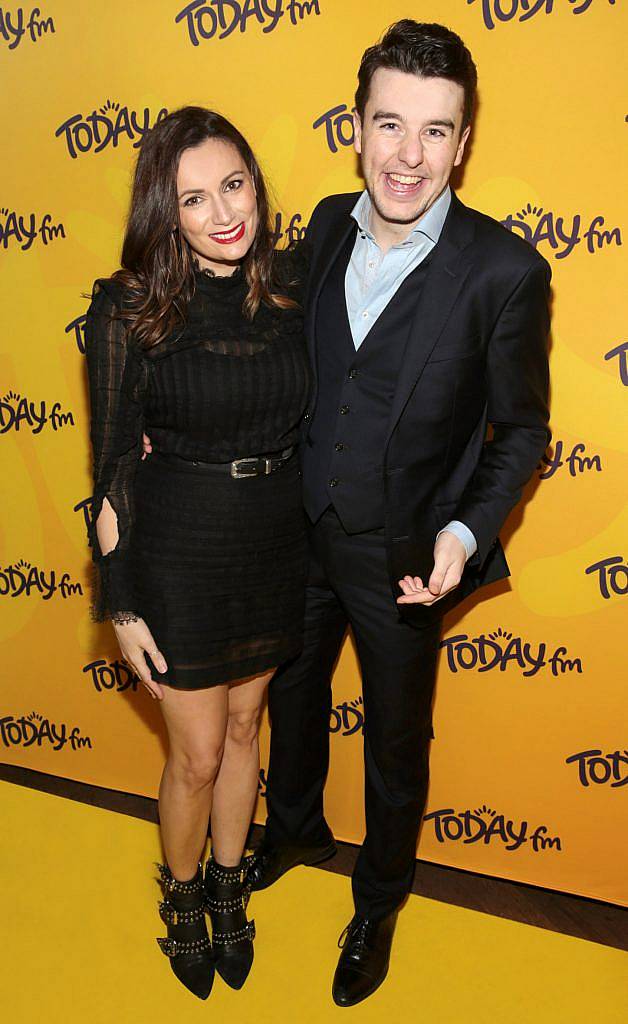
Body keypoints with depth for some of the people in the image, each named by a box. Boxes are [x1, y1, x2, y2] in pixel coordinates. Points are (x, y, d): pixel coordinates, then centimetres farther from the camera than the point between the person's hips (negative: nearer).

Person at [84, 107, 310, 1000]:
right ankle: (183, 898, 43)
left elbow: (310, 419, 7)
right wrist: (120, 604, -8)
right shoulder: (129, 308, -15)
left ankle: (229, 888, 47)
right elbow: (113, 467, -10)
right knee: (197, 757, 11)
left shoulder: (293, 285, -3)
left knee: (243, 728, 22)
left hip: (279, 544, 4)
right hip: (179, 550, -4)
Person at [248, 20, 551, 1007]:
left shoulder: (505, 270, -20)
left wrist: (466, 533, -25)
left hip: (404, 555, -4)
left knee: (396, 742, 17)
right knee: (292, 690, 26)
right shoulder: (328, 225, -4)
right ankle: (295, 829, 57)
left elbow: (521, 429, -11)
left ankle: (379, 902, 46)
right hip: (304, 530, 5)